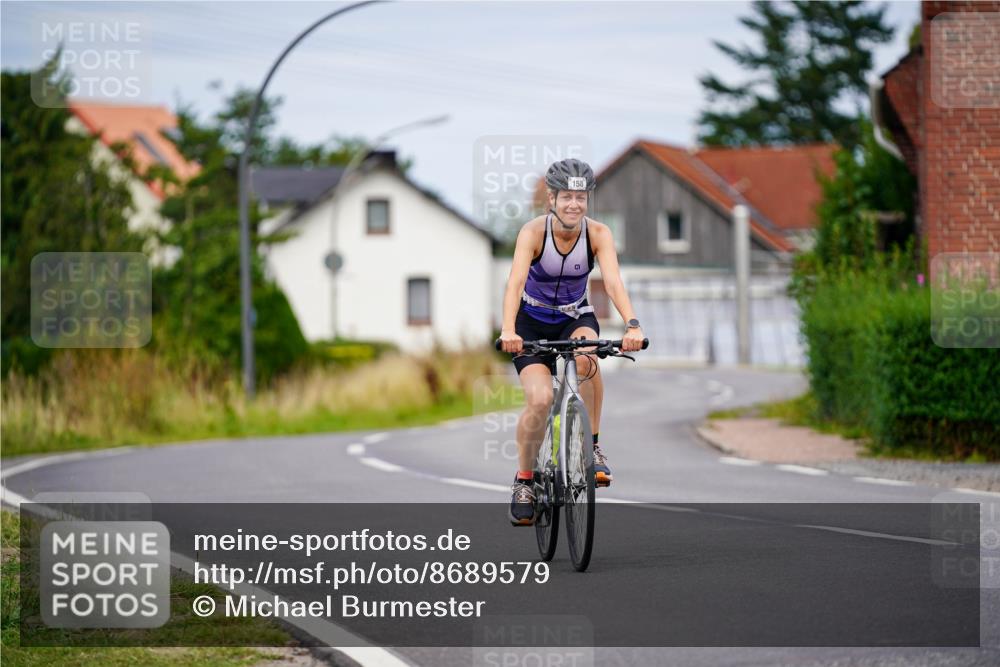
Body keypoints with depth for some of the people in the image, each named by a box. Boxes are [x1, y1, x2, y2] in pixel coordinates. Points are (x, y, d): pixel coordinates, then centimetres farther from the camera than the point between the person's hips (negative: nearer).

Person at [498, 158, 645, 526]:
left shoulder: (598, 234, -18)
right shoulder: (533, 232, -23)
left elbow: (613, 281, -31)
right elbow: (516, 282, -37)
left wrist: (632, 325, -49)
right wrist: (508, 330, -54)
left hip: (575, 317, 1)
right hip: (532, 321, -1)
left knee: (586, 355, -35)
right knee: (539, 400, -22)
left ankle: (591, 445, -18)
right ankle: (524, 478, 2)